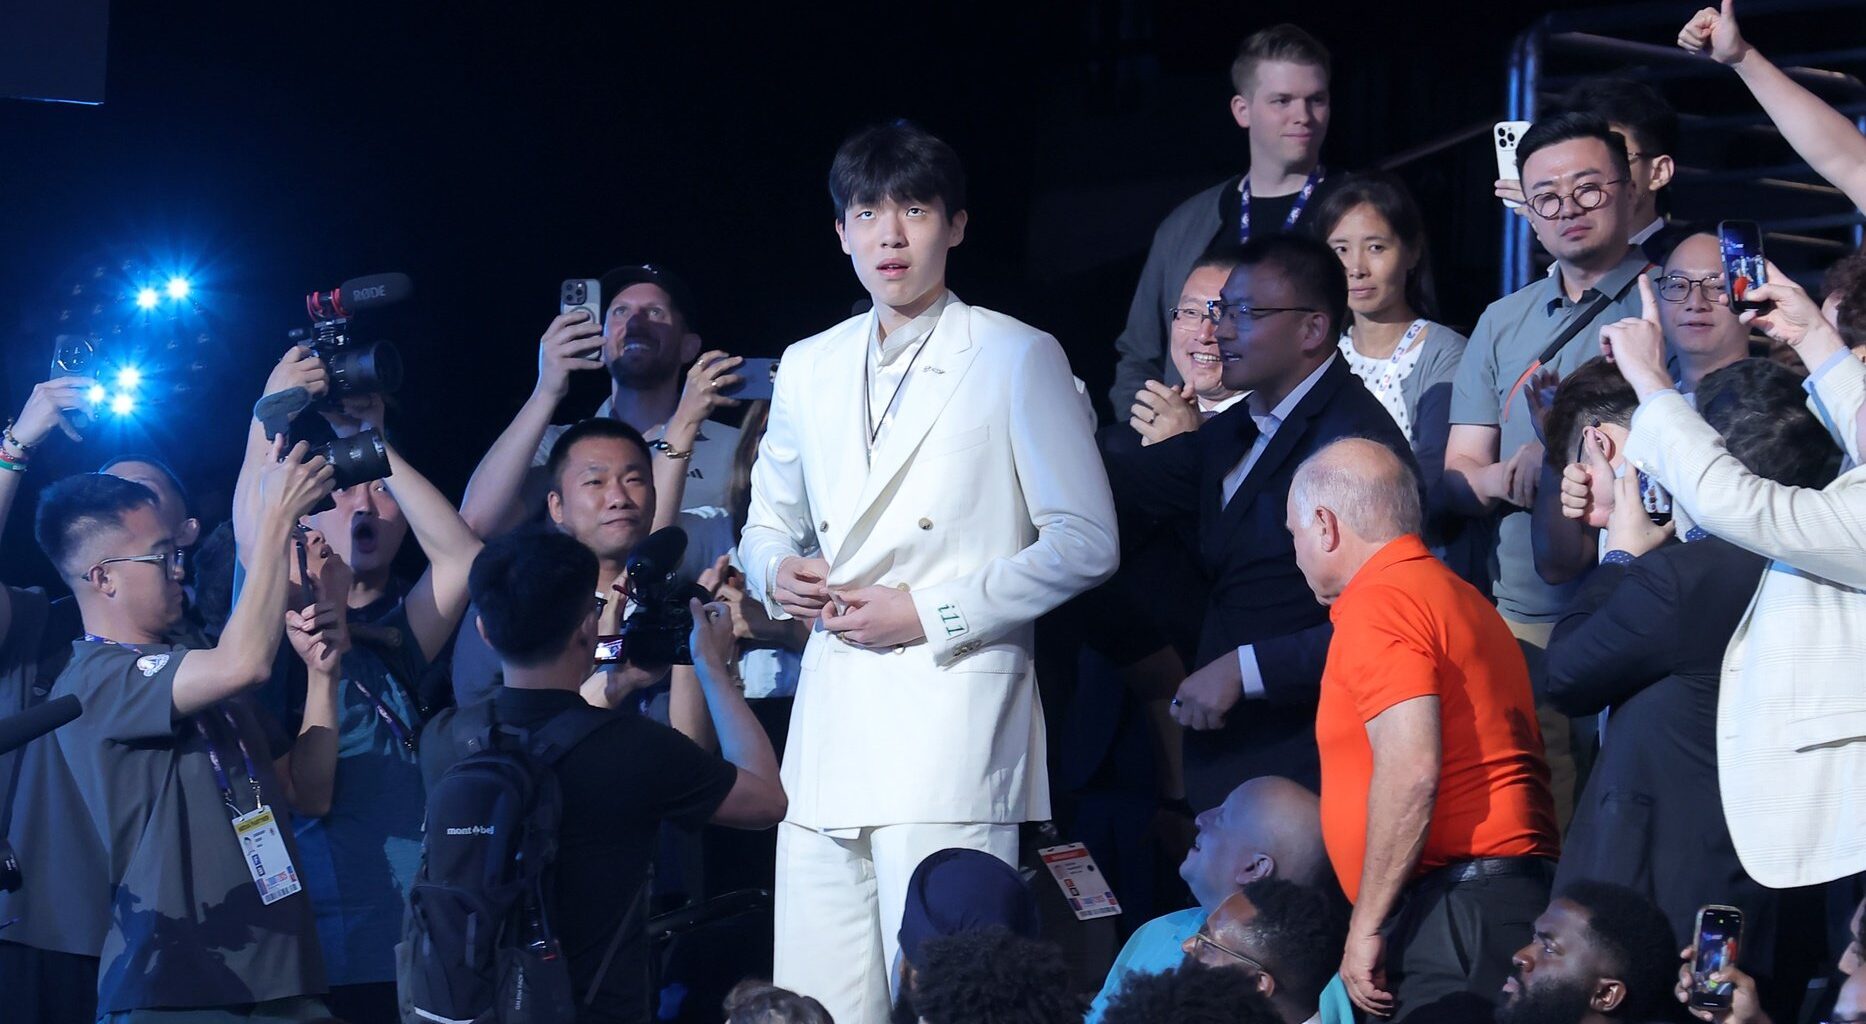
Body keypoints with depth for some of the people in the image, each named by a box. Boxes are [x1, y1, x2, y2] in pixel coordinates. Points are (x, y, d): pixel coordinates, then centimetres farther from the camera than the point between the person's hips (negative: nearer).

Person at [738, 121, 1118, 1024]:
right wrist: (779, 572, 4)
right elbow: (766, 526, 29)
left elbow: (1084, 543, -3)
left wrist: (929, 611, -10)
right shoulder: (809, 368, 18)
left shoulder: (1017, 360, 1)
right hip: (829, 725, 5)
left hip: (951, 713, -5)